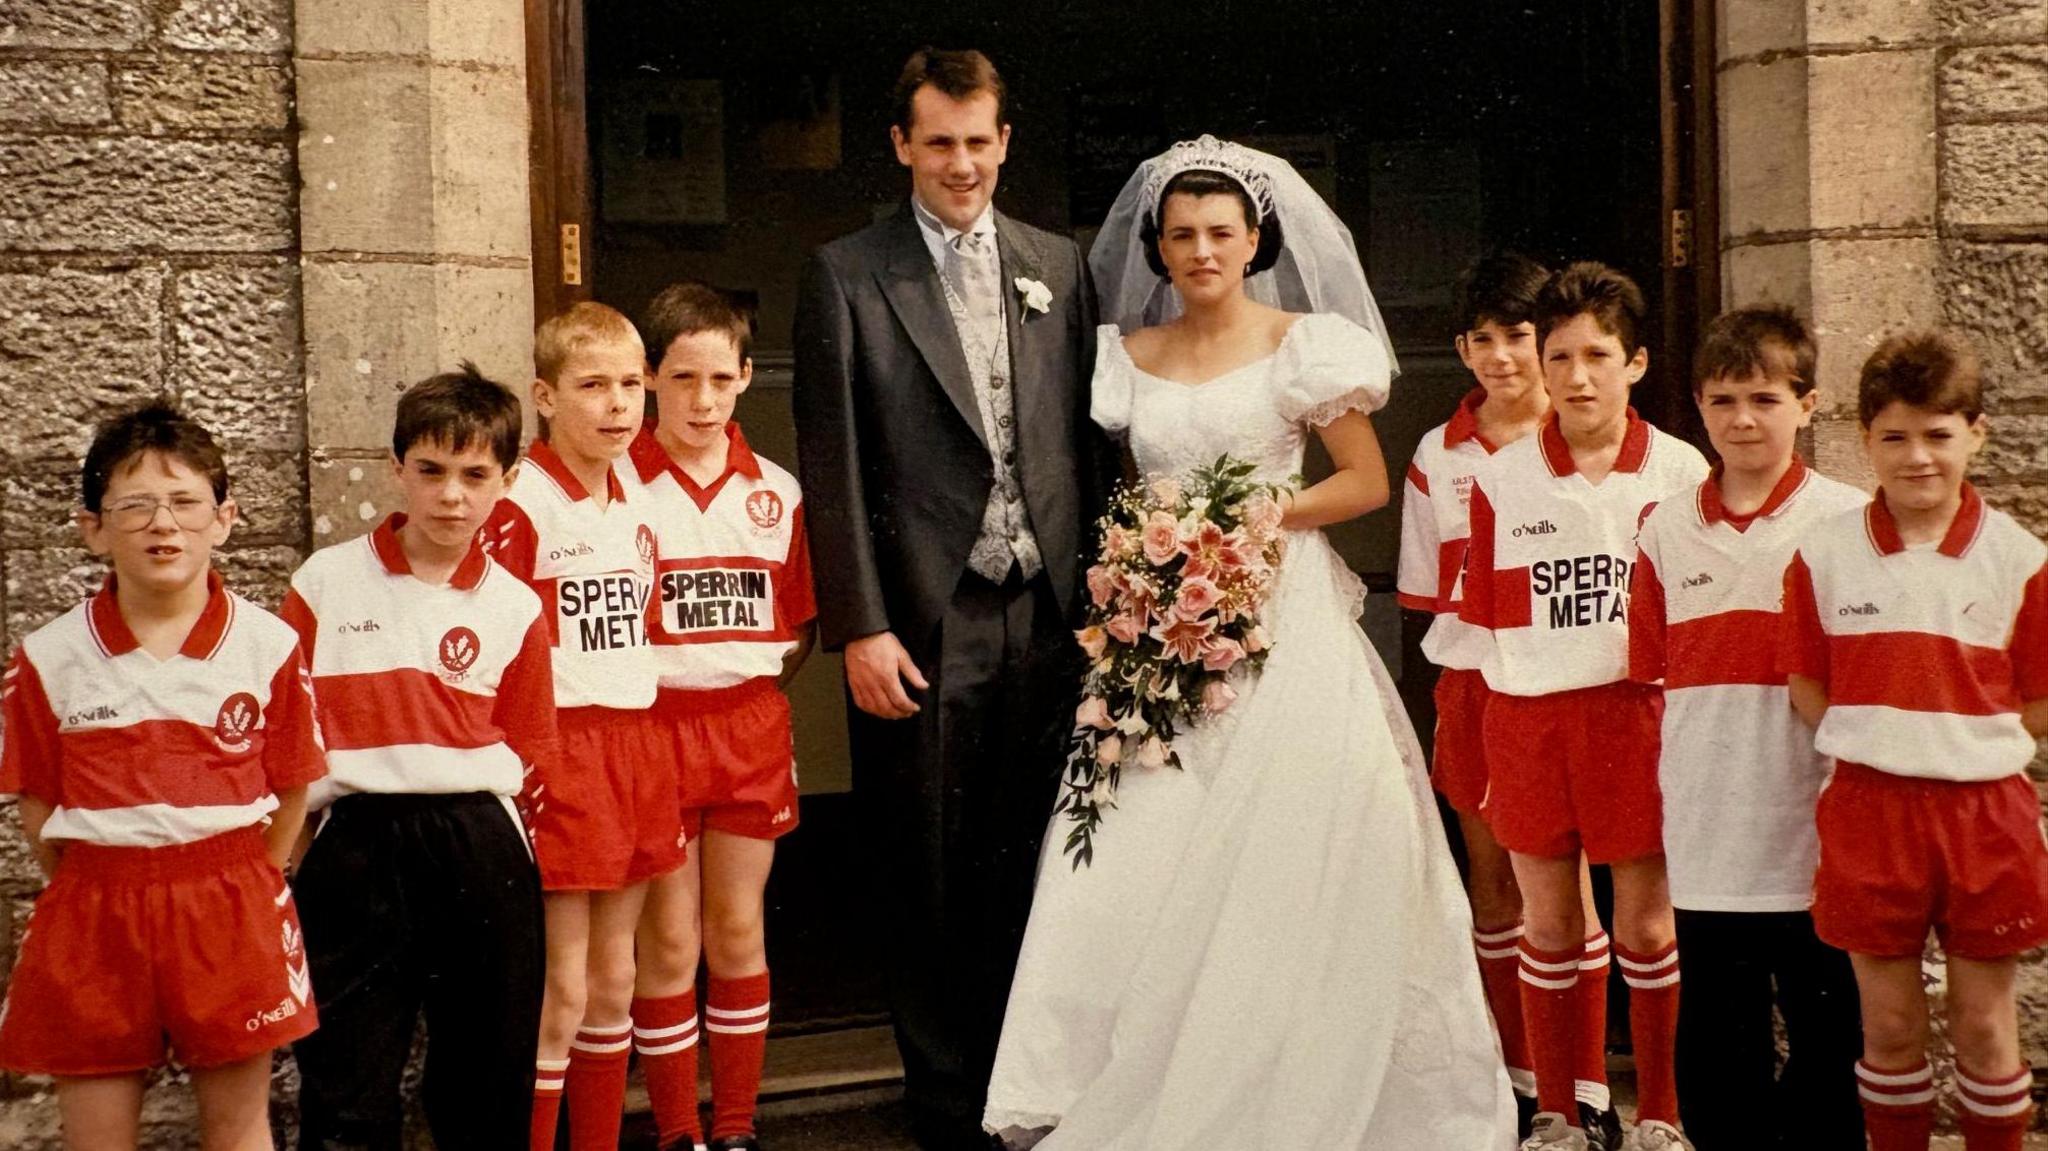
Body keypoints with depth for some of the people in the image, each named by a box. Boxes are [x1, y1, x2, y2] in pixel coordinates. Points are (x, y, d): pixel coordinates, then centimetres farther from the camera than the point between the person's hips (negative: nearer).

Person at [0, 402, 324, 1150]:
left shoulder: (269, 646, -4)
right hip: (95, 916, 1)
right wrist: (99, 894, 2)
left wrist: (238, 893, 1)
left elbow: (291, 788, 2)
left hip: (227, 912, -1)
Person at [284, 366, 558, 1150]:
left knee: (489, 1071, 14)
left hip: (481, 848, 2)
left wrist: (476, 809, -3)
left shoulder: (515, 608, 3)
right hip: (358, 848, -1)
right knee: (348, 1083, 4)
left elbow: (529, 749, 6)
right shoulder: (325, 583, 0)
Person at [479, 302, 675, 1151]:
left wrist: (654, 762, 17)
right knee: (562, 988, -2)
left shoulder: (635, 495, 10)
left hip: (637, 746, 7)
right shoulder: (520, 504, -11)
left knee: (613, 978, 14)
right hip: (560, 753, -7)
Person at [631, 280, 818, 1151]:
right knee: (670, 941, 3)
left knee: (739, 932, 10)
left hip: (752, 726, 4)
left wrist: (759, 680, 0)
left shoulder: (775, 492, 6)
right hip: (653, 724, -3)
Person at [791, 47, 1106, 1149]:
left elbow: (1090, 442, 12)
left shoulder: (1059, 266, 11)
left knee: (1035, 870, 9)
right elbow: (831, 466, -4)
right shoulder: (846, 274, 0)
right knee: (930, 881, 8)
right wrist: (859, 629, -10)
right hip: (922, 622, -3)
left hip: (1049, 613, 3)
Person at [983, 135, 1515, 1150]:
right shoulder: (1126, 357, 11)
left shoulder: (1304, 344, 1)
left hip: (1282, 619, -3)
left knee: (1283, 865, -5)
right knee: (1141, 867, -5)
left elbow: (1367, 481, 0)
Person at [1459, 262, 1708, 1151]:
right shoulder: (1502, 478, 1)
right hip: (1528, 718, 2)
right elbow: (1483, 614, 8)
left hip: (1637, 713, -1)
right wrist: (1505, 716, 7)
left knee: (1646, 923, 6)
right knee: (1547, 923, 10)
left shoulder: (1680, 472, -3)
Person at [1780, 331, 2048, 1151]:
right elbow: (1805, 685, 4)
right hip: (1869, 814, 0)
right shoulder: (1825, 553, -2)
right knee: (1889, 1024, 10)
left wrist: (1965, 748, -7)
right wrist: (1872, 747, -6)